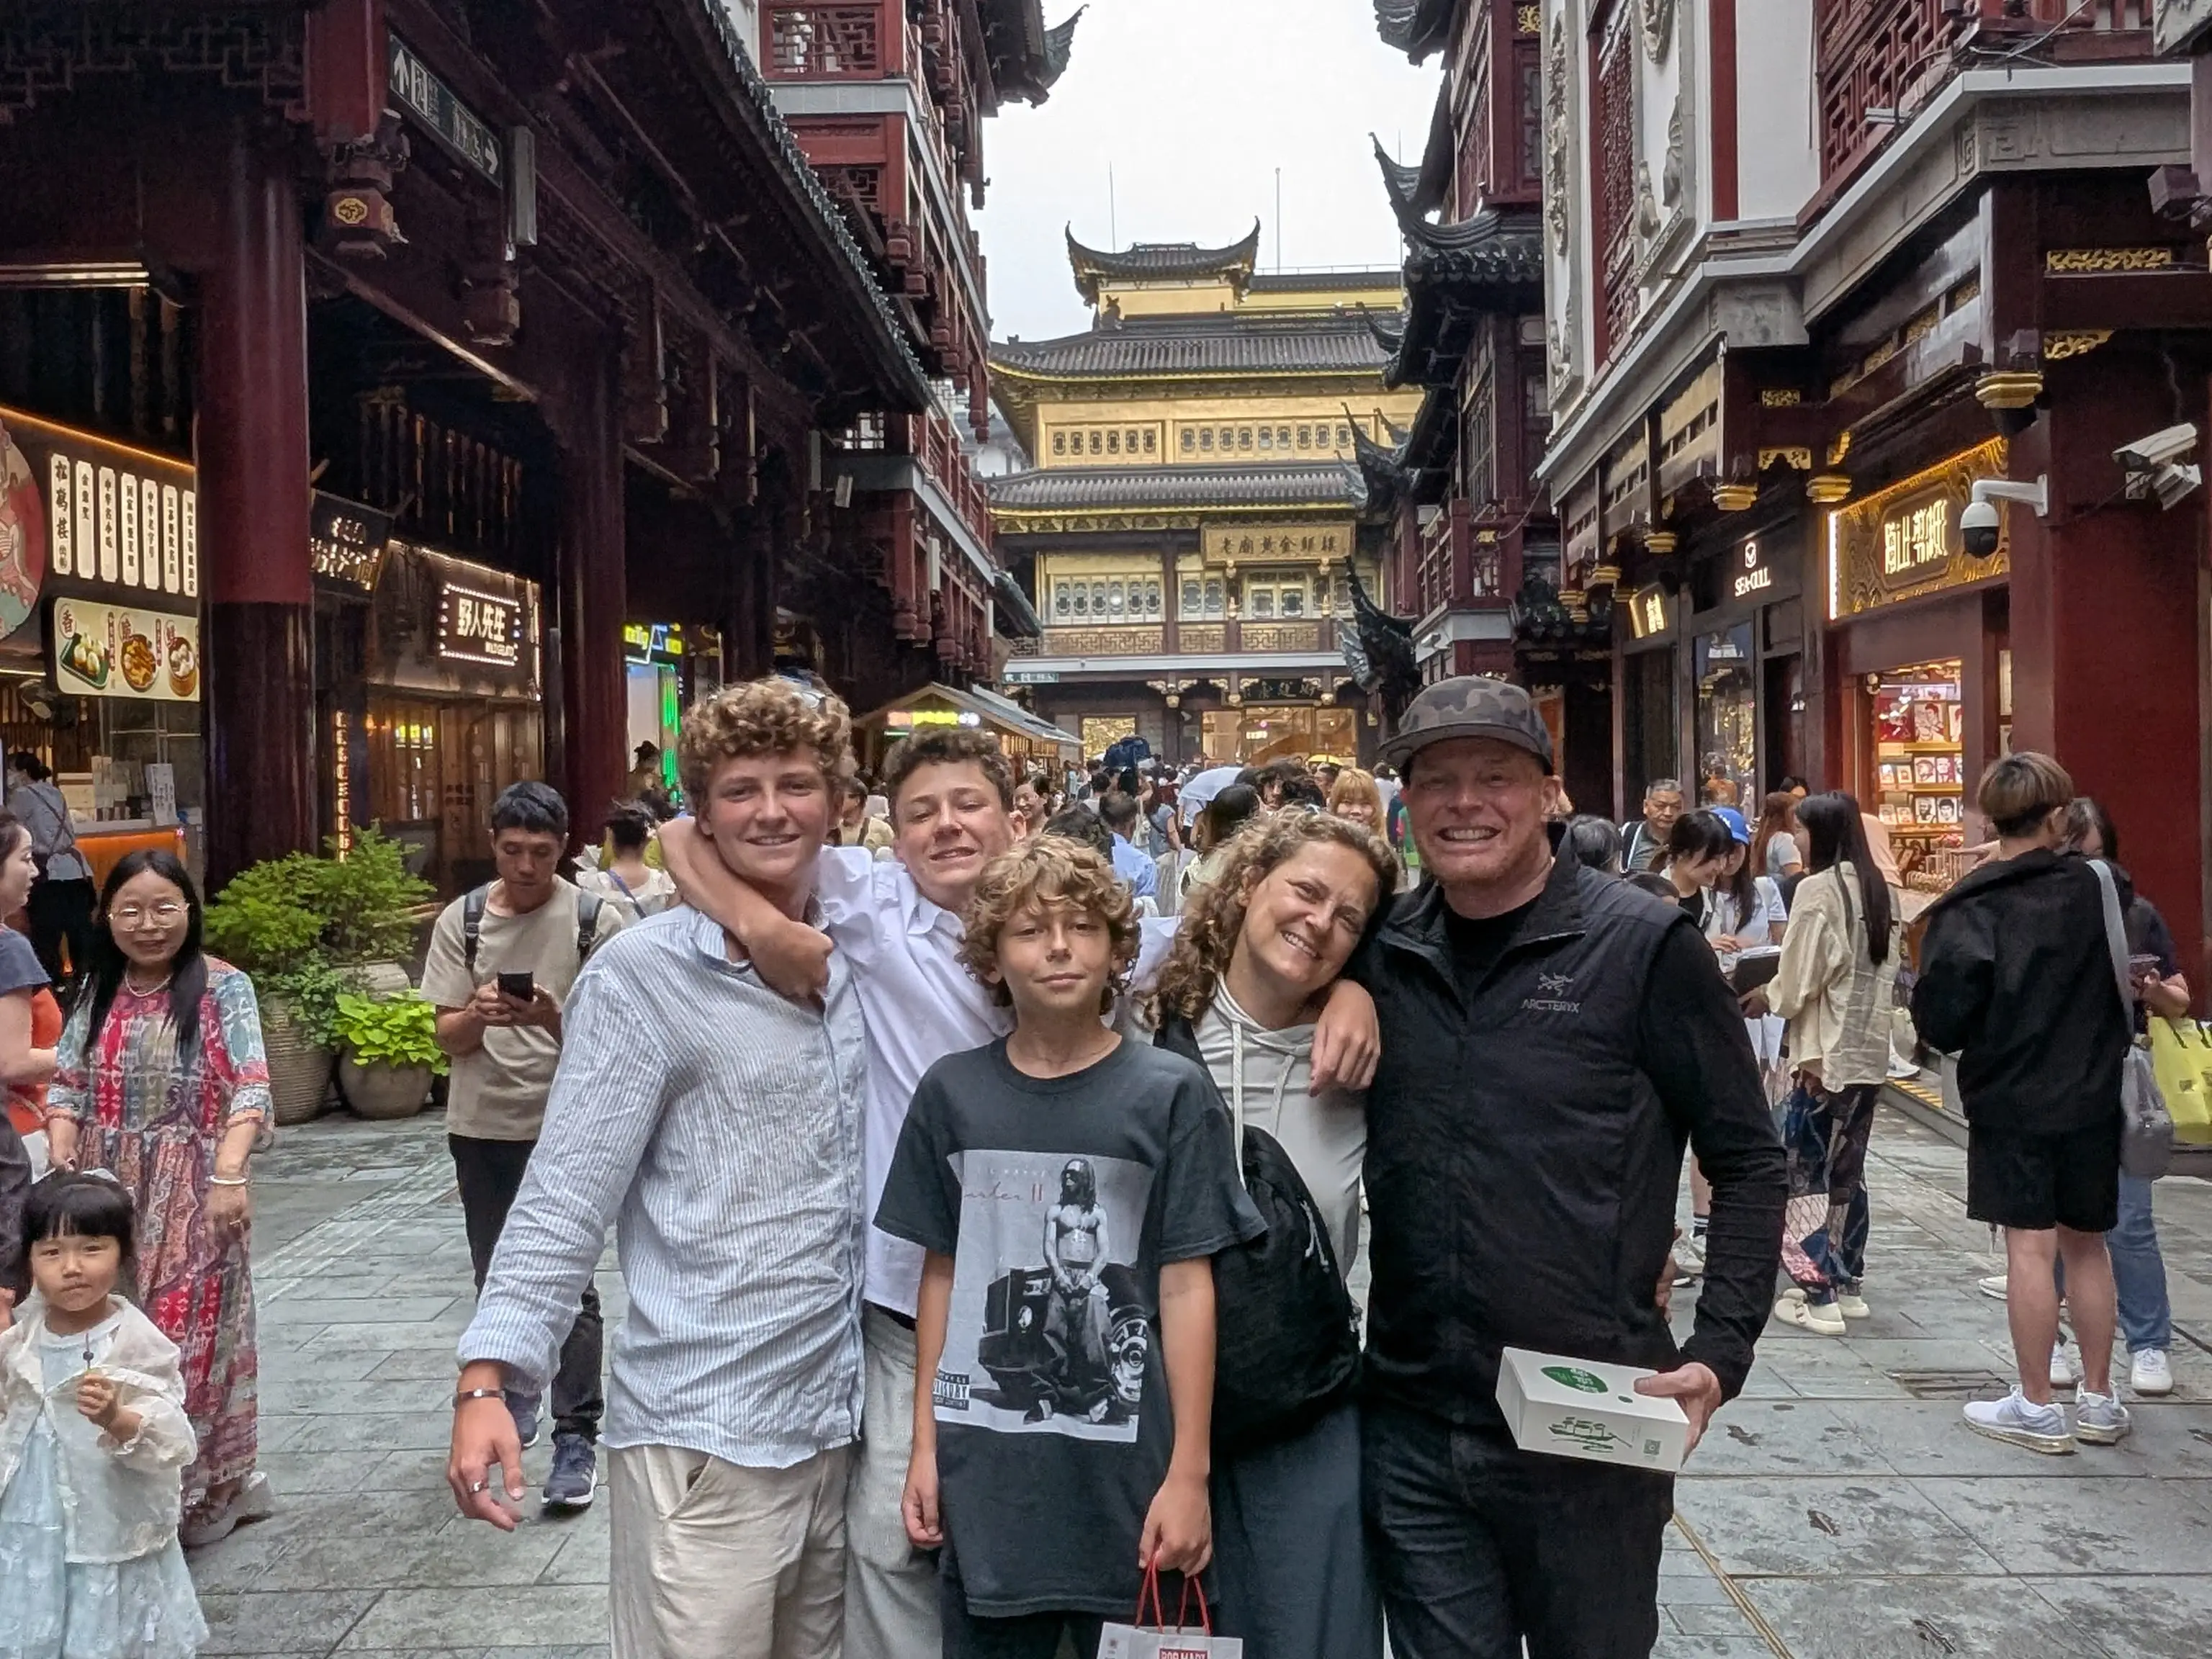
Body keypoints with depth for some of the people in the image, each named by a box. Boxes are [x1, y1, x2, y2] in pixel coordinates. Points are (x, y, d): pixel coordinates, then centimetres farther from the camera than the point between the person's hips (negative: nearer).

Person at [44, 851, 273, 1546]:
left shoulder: (223, 987, -5)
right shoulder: (96, 993, 10)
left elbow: (249, 1091, -12)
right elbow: (67, 1087, 8)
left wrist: (229, 1172, -24)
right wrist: (60, 1166, -8)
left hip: (191, 1195, -4)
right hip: (108, 1193, 4)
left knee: (189, 1338, -1)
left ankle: (197, 1490, 11)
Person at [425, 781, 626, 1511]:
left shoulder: (596, 920, -7)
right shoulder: (461, 920, 1)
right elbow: (447, 1037, 1)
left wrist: (552, 1020, -26)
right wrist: (478, 1015, -21)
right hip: (481, 1127, 4)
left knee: (567, 1284, -6)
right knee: (495, 1277, 17)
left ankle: (576, 1439, -1)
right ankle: (513, 1394, 38)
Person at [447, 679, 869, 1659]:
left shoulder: (853, 966, 6)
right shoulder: (642, 975, -10)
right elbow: (565, 1199, -13)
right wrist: (487, 1380, -20)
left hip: (837, 1424, 6)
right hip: (701, 1438, -6)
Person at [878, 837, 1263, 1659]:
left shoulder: (1169, 1093, -5)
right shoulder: (951, 1092, 3)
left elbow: (1185, 1287, -5)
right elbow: (941, 1273, 8)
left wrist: (1189, 1473, -8)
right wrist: (925, 1444, 8)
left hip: (1125, 1467, -2)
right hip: (982, 1467, 2)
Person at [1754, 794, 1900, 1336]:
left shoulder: (1818, 889, -14)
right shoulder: (1881, 892, 8)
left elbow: (1799, 980, -15)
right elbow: (1884, 970, 12)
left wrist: (1767, 999, 6)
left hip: (1825, 1055, -7)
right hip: (1870, 1052, 7)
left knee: (1806, 1173, 1)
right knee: (1848, 1171, 16)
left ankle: (1819, 1295, 0)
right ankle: (1849, 1283, 23)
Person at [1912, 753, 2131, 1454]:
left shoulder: (1971, 907, -13)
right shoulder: (2097, 889, 0)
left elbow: (1941, 1010, -18)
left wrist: (1957, 1042, 2)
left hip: (2010, 1101, -4)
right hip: (2091, 1099, 4)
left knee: (2031, 1246, 0)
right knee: (2087, 1245, 14)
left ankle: (2036, 1408, 7)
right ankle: (2099, 1400, 24)